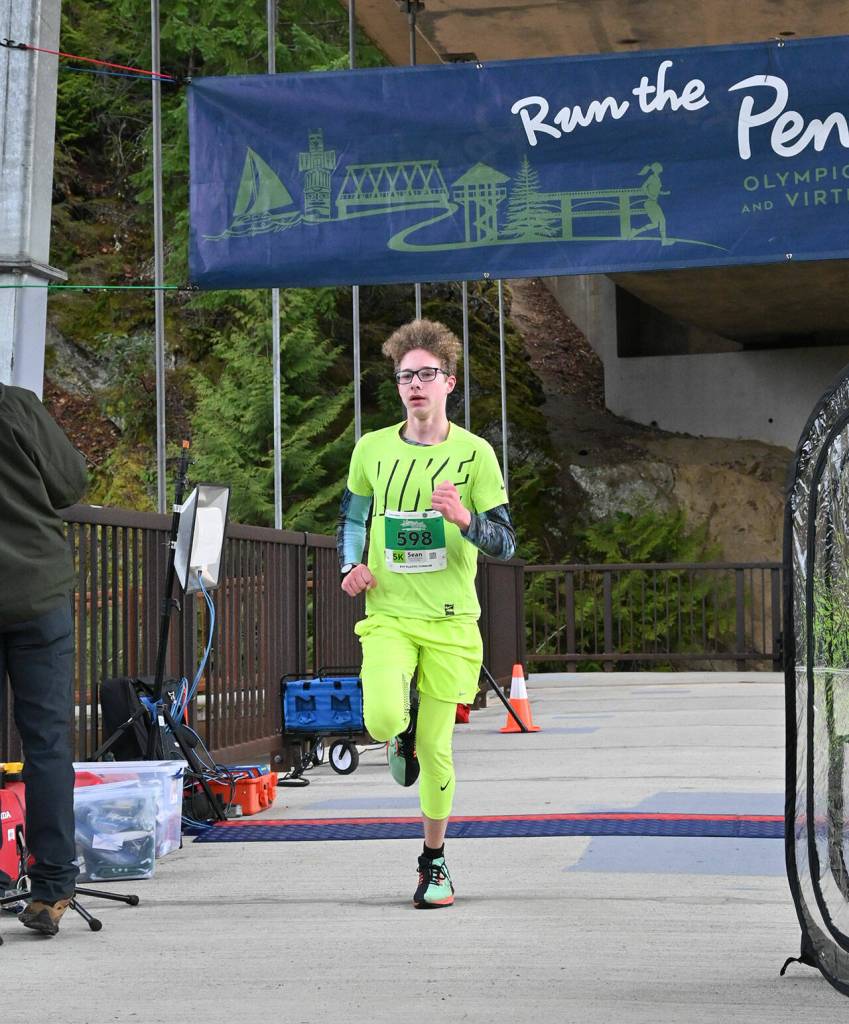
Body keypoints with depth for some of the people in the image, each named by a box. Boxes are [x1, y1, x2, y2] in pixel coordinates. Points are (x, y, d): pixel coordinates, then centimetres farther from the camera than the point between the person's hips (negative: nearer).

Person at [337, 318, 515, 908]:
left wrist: (464, 518, -22)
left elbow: (505, 544, -2)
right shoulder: (372, 449, 5)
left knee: (436, 749, 4)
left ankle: (434, 862, 24)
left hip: (450, 620, -1)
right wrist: (352, 566, 0)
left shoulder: (473, 453, -2)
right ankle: (404, 730, 15)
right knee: (382, 720, -24)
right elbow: (351, 517, 20)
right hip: (387, 616, 1)